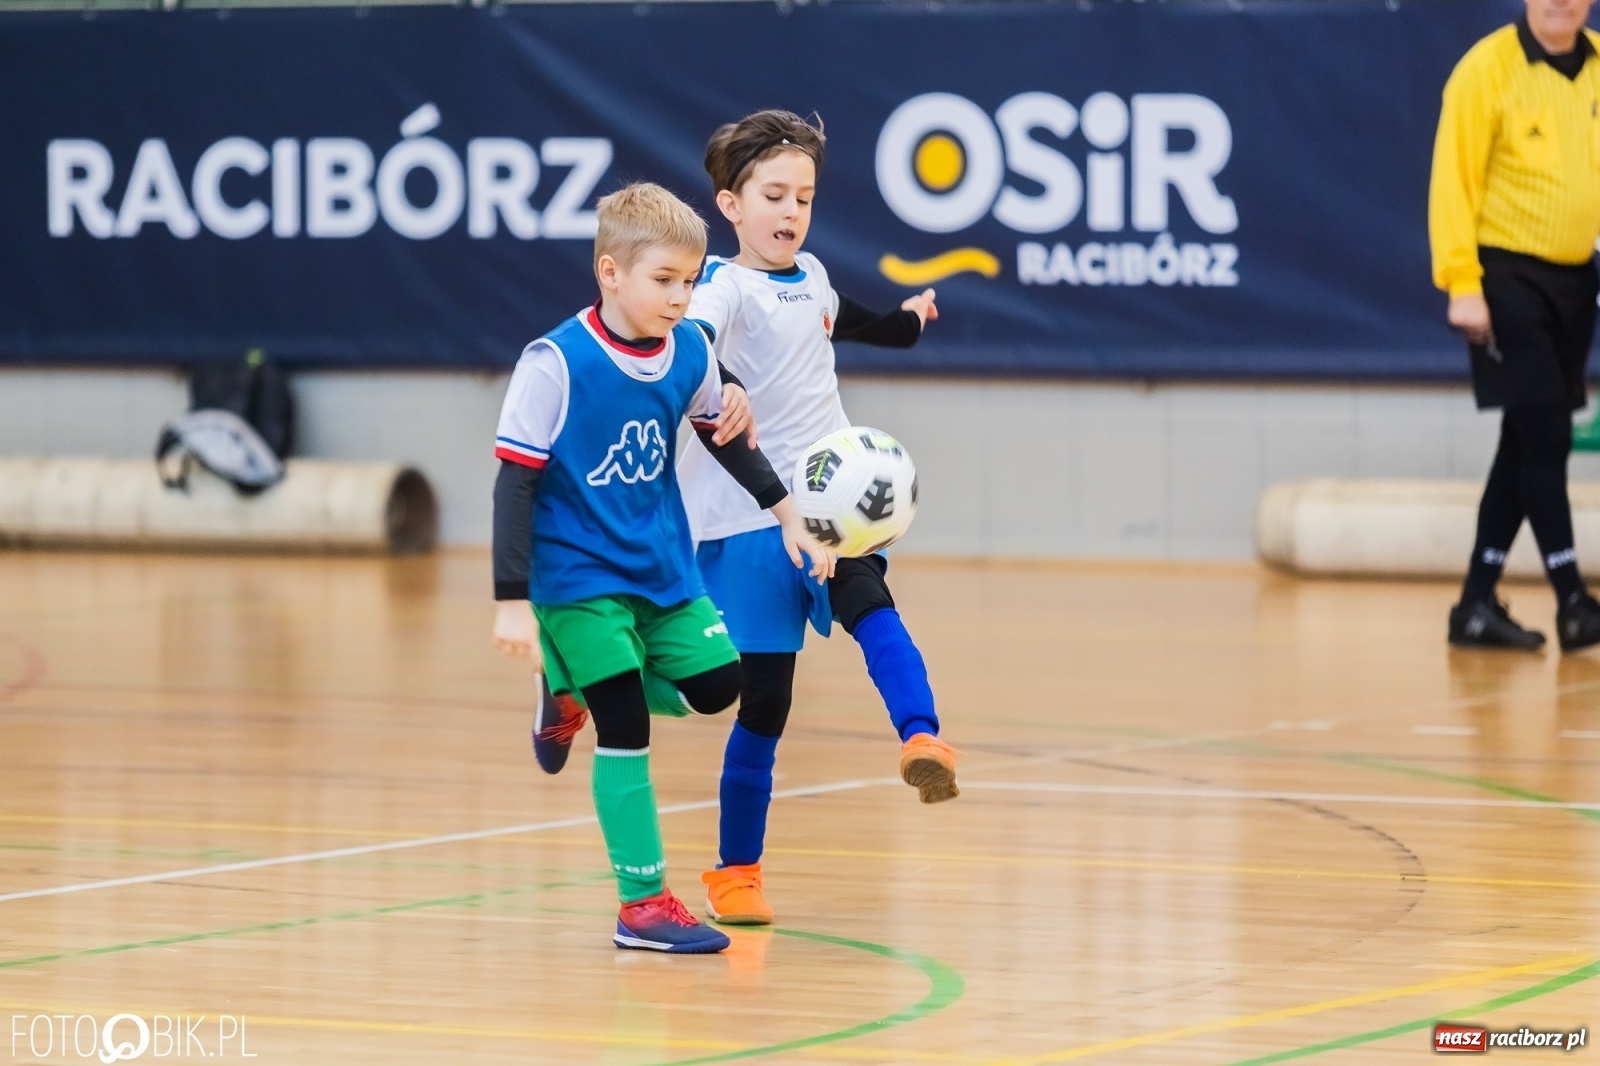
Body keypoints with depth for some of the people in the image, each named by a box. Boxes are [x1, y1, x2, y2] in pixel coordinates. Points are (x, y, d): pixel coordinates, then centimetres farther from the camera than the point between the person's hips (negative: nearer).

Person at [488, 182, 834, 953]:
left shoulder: (690, 353, -3)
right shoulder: (556, 364, -20)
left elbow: (724, 437, 17)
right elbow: (515, 483, -16)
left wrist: (788, 513, 17)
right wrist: (513, 601, -18)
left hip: (663, 566, 6)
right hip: (578, 576, -6)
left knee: (715, 685, 1)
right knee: (626, 729, -7)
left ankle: (583, 694, 26)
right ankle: (643, 903, 1)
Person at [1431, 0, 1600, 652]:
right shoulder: (1489, 69, -11)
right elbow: (1454, 180, -12)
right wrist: (1462, 285, -17)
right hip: (1508, 276, -6)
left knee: (1530, 446, 9)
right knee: (1544, 434, -11)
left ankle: (1477, 604, 16)